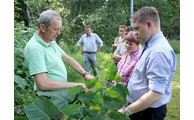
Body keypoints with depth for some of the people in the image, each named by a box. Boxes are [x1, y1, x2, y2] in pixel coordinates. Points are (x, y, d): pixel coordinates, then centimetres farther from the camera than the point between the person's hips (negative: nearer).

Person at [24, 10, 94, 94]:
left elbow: (67, 59, 14)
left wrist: (85, 74, 1)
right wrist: (73, 85, -22)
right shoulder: (34, 48, -22)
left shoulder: (51, 41, 10)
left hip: (61, 91, 8)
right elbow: (42, 84, -27)